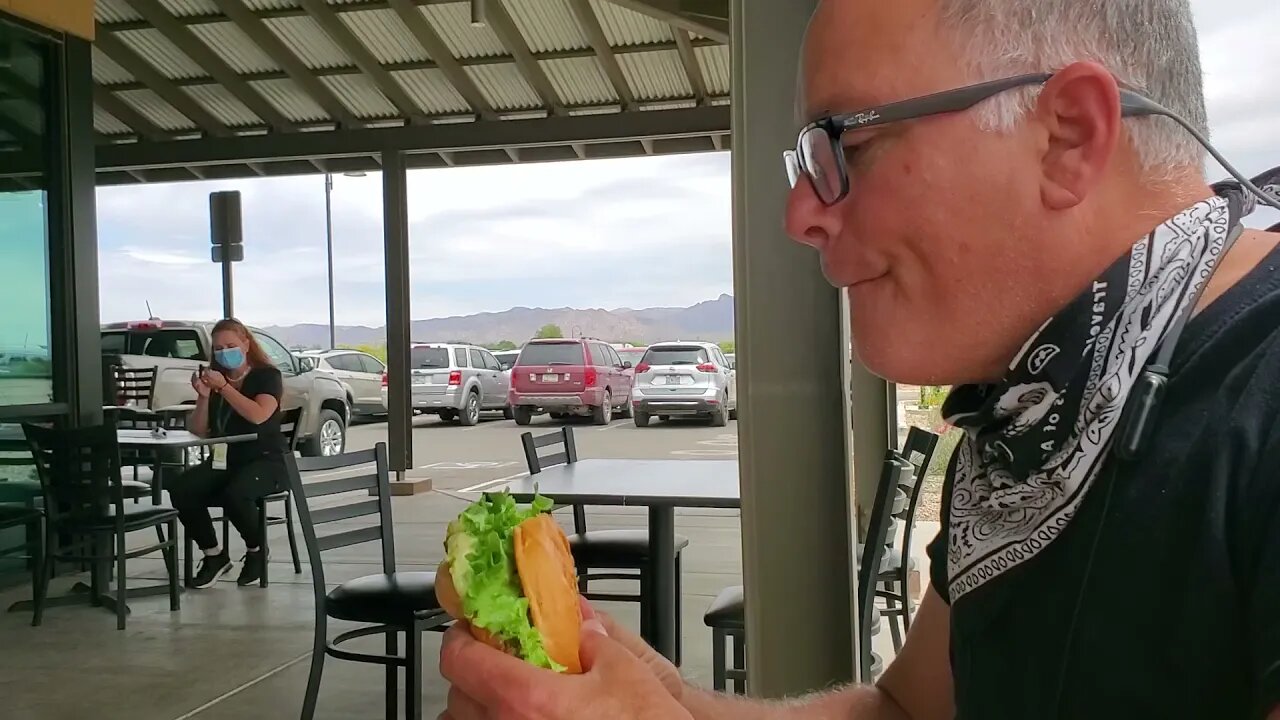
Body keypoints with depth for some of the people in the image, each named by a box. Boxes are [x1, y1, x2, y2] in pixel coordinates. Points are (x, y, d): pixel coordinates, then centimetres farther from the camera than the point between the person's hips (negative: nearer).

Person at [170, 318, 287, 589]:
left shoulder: (267, 376, -1)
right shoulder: (214, 379, 13)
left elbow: (258, 415, -21)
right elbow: (199, 432, 9)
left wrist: (223, 387, -20)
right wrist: (204, 396, -6)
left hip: (265, 461, -5)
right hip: (223, 460, 5)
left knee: (234, 494, -36)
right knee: (180, 490, -22)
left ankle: (256, 550, -6)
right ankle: (214, 554, -4)